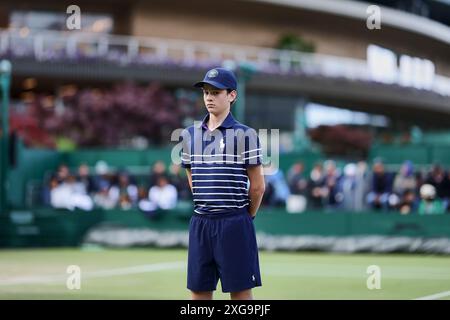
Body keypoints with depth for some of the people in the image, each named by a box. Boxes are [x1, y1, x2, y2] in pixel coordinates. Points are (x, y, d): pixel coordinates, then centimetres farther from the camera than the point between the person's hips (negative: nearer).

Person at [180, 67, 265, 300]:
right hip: (200, 223, 5)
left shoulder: (245, 134, -5)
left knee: (240, 291, -2)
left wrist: (247, 215, 8)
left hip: (234, 225, -5)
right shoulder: (189, 134, 10)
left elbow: (257, 186, -1)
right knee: (199, 291, 6)